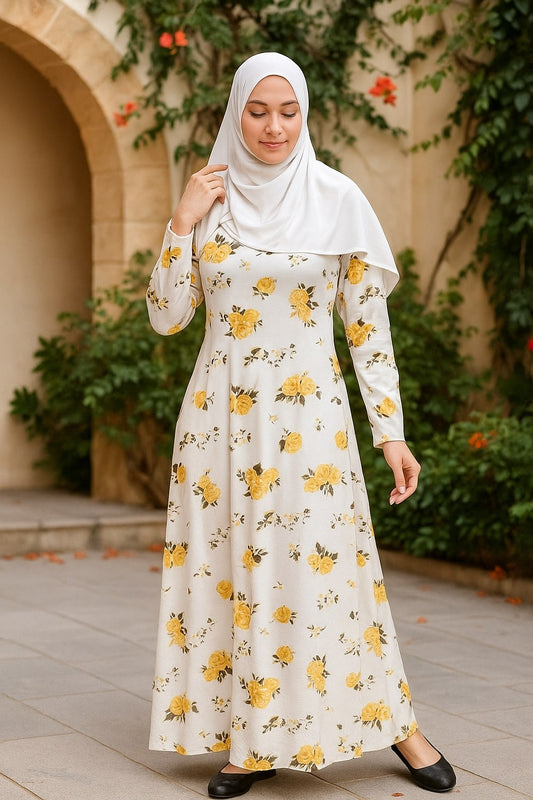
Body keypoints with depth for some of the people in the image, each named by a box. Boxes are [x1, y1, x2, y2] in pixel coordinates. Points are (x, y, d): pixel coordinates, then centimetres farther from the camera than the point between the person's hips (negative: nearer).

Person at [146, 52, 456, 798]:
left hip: (307, 412, -2)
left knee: (324, 567, -2)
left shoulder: (337, 197, -3)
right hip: (221, 412, 3)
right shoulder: (211, 200, 5)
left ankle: (397, 723, 16)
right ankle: (249, 740, 16)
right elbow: (166, 316, 4)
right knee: (229, 569, 4)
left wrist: (391, 430, -5)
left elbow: (369, 321, -1)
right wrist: (183, 223, -6)